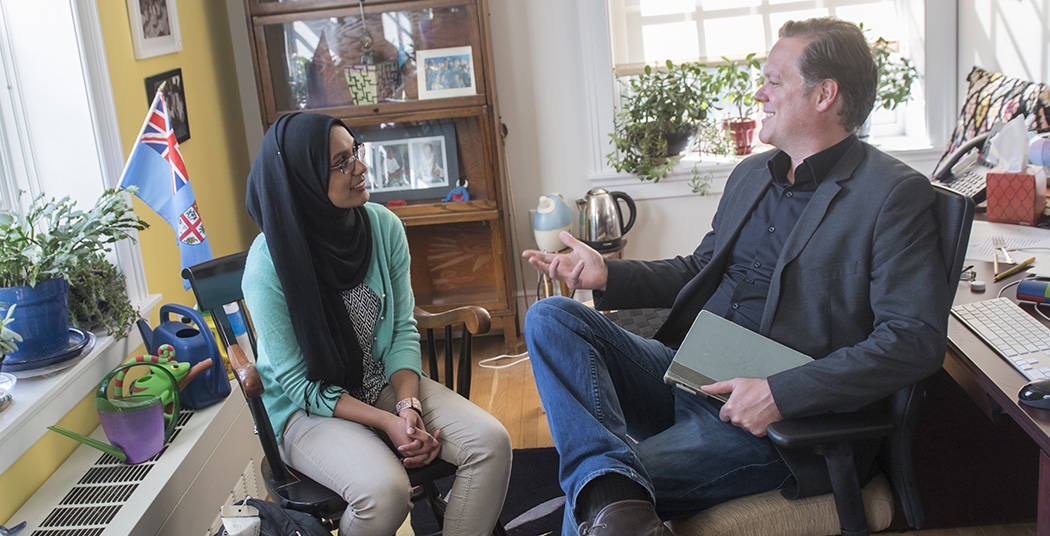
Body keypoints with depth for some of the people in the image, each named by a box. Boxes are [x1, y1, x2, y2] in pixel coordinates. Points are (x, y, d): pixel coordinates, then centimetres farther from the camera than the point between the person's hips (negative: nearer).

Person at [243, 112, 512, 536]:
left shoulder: (383, 225, -7)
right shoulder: (269, 262, -20)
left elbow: (403, 329, 0)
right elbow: (299, 384, -15)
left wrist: (408, 403, -17)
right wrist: (387, 422, -23)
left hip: (386, 384, 5)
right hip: (308, 407, -4)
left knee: (491, 442, -18)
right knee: (385, 491, -32)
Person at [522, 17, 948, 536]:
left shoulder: (893, 194, -9)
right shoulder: (750, 173, 16)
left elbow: (916, 338, -17)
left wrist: (780, 394, -25)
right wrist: (607, 275, 8)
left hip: (774, 420, -8)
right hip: (683, 371, 9)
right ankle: (613, 489, -33)